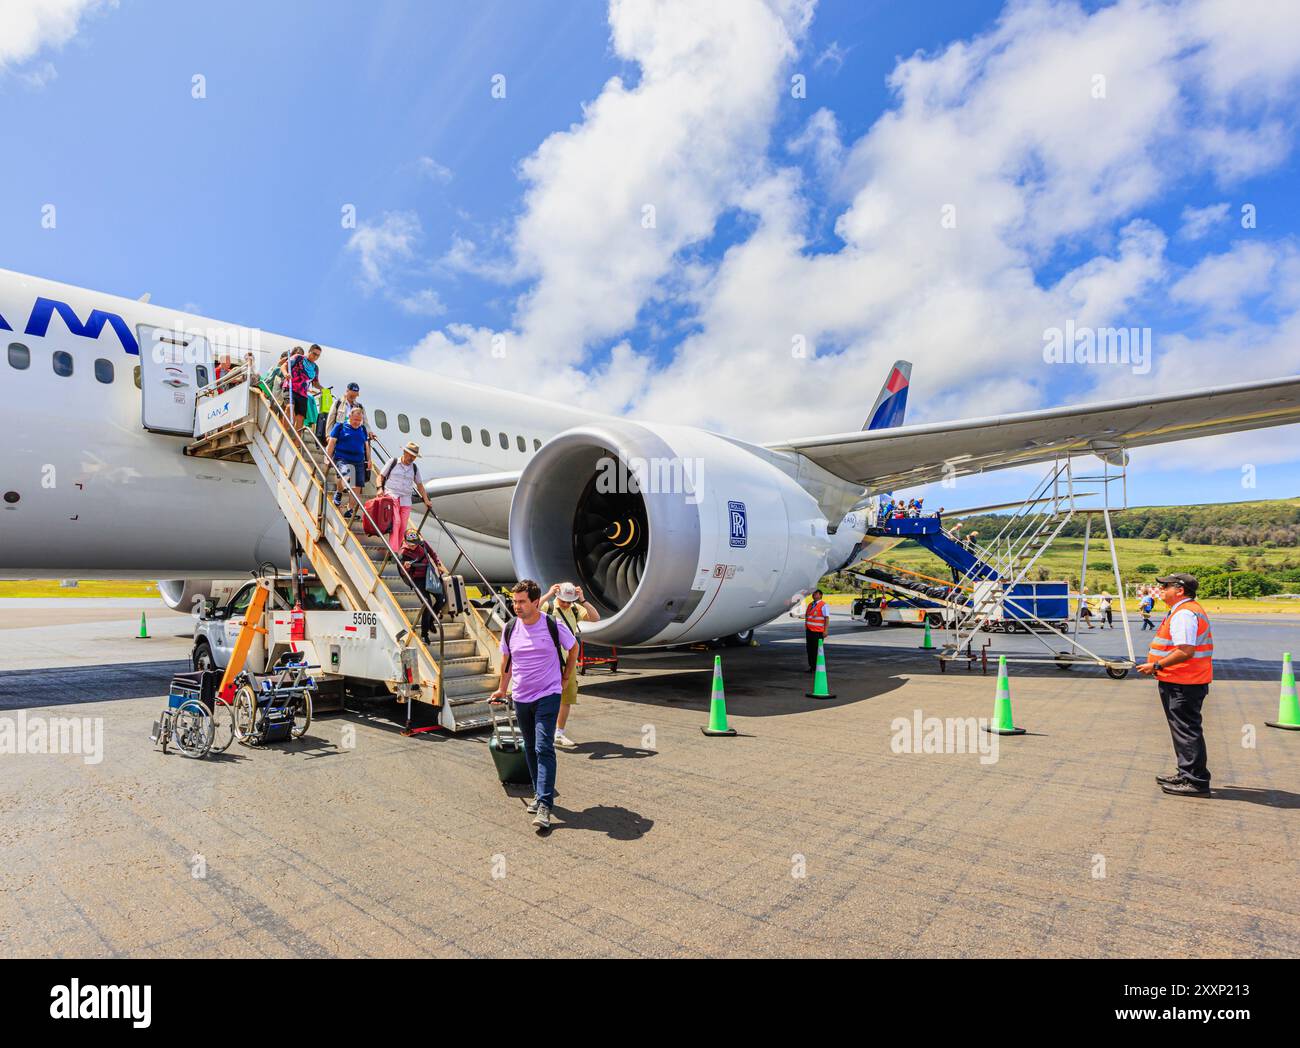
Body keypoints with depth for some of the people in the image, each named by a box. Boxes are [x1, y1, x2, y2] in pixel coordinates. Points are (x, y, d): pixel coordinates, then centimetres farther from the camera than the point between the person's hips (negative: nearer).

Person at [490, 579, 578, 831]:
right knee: (530, 749, 13)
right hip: (521, 697, 5)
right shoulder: (510, 628, -1)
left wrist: (565, 679, 10)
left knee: (544, 748, -12)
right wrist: (502, 689, 22)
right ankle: (540, 793, 28)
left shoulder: (554, 626, -12)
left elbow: (574, 648, 6)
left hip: (547, 695, -4)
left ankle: (544, 805, -10)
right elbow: (506, 659, 15)